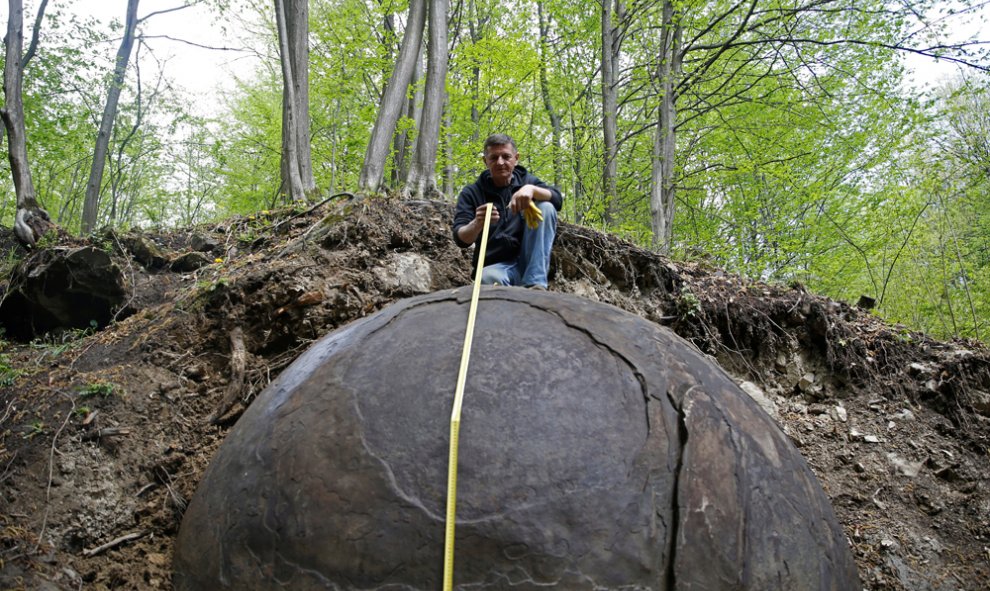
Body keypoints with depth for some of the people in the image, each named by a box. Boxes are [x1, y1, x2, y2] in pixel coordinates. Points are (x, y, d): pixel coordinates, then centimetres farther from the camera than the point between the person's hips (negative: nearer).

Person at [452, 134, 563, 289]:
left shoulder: (526, 180, 8)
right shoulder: (471, 193, 2)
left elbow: (558, 199, -10)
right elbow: (461, 239, -10)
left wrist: (531, 189, -31)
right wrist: (477, 223, -33)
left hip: (529, 261, 5)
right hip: (496, 265, -5)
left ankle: (534, 282, -22)